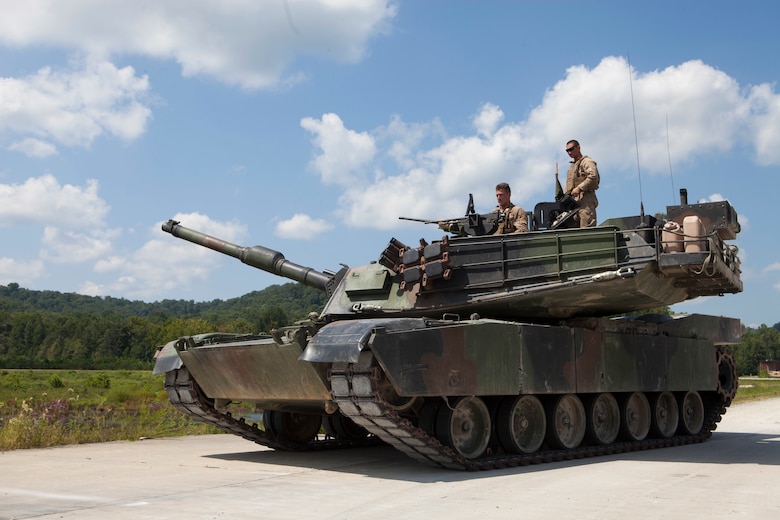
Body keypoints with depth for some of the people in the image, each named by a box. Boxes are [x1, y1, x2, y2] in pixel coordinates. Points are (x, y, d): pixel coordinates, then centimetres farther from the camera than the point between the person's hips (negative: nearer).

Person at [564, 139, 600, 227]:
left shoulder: (586, 161, 1)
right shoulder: (571, 166, 28)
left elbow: (593, 177, -16)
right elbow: (568, 186, 29)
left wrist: (579, 188, -19)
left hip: (585, 199, -8)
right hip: (574, 201, 8)